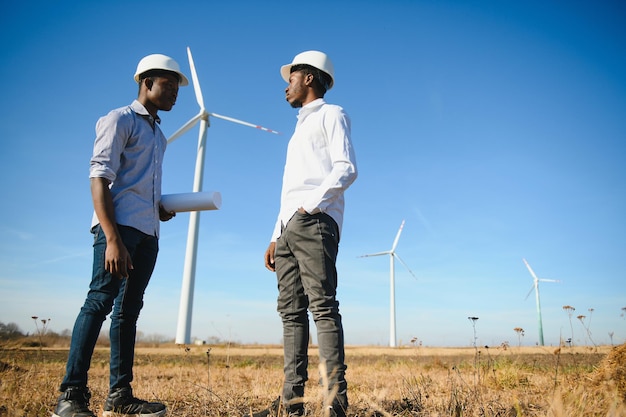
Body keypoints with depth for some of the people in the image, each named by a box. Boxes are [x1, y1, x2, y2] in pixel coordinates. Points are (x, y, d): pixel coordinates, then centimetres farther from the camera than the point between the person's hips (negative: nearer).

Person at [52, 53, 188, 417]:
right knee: (100, 302, -11)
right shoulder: (120, 120, 0)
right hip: (120, 224, -8)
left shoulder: (158, 133, 24)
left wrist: (161, 209, 10)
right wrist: (112, 238, -20)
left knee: (129, 308, 6)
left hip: (148, 233, 8)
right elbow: (99, 179, -11)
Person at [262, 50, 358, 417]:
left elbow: (346, 168, -7)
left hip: (314, 223, -8)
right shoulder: (300, 130, 33)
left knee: (323, 307, -15)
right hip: (288, 229, 8)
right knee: (291, 311, 1)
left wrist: (311, 207, -18)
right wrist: (276, 236, 20)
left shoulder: (330, 114, 9)